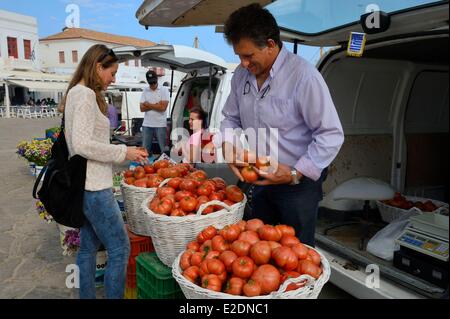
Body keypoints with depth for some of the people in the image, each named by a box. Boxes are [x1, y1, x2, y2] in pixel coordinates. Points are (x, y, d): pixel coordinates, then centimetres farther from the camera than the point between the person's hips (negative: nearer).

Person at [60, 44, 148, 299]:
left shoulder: (78, 93, 15)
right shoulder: (85, 94, -15)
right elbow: (82, 144, -23)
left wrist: (124, 152, 11)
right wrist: (123, 152, -15)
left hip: (85, 184, 10)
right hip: (94, 187, -10)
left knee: (89, 246, 18)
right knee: (120, 249, -1)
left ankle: (87, 295, 32)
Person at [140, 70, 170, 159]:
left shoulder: (164, 90, -1)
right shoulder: (145, 91, 10)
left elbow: (163, 107, -13)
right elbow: (142, 108, 1)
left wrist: (148, 105, -4)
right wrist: (156, 105, -8)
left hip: (160, 124, -4)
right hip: (147, 124, 4)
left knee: (164, 150, 0)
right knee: (145, 149, 8)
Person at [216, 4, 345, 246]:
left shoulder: (303, 76, -21)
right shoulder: (241, 74, 0)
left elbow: (331, 135, -19)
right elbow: (231, 118, 13)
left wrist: (296, 173, -23)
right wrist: (228, 145, -6)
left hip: (298, 184, -6)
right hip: (259, 180, 6)